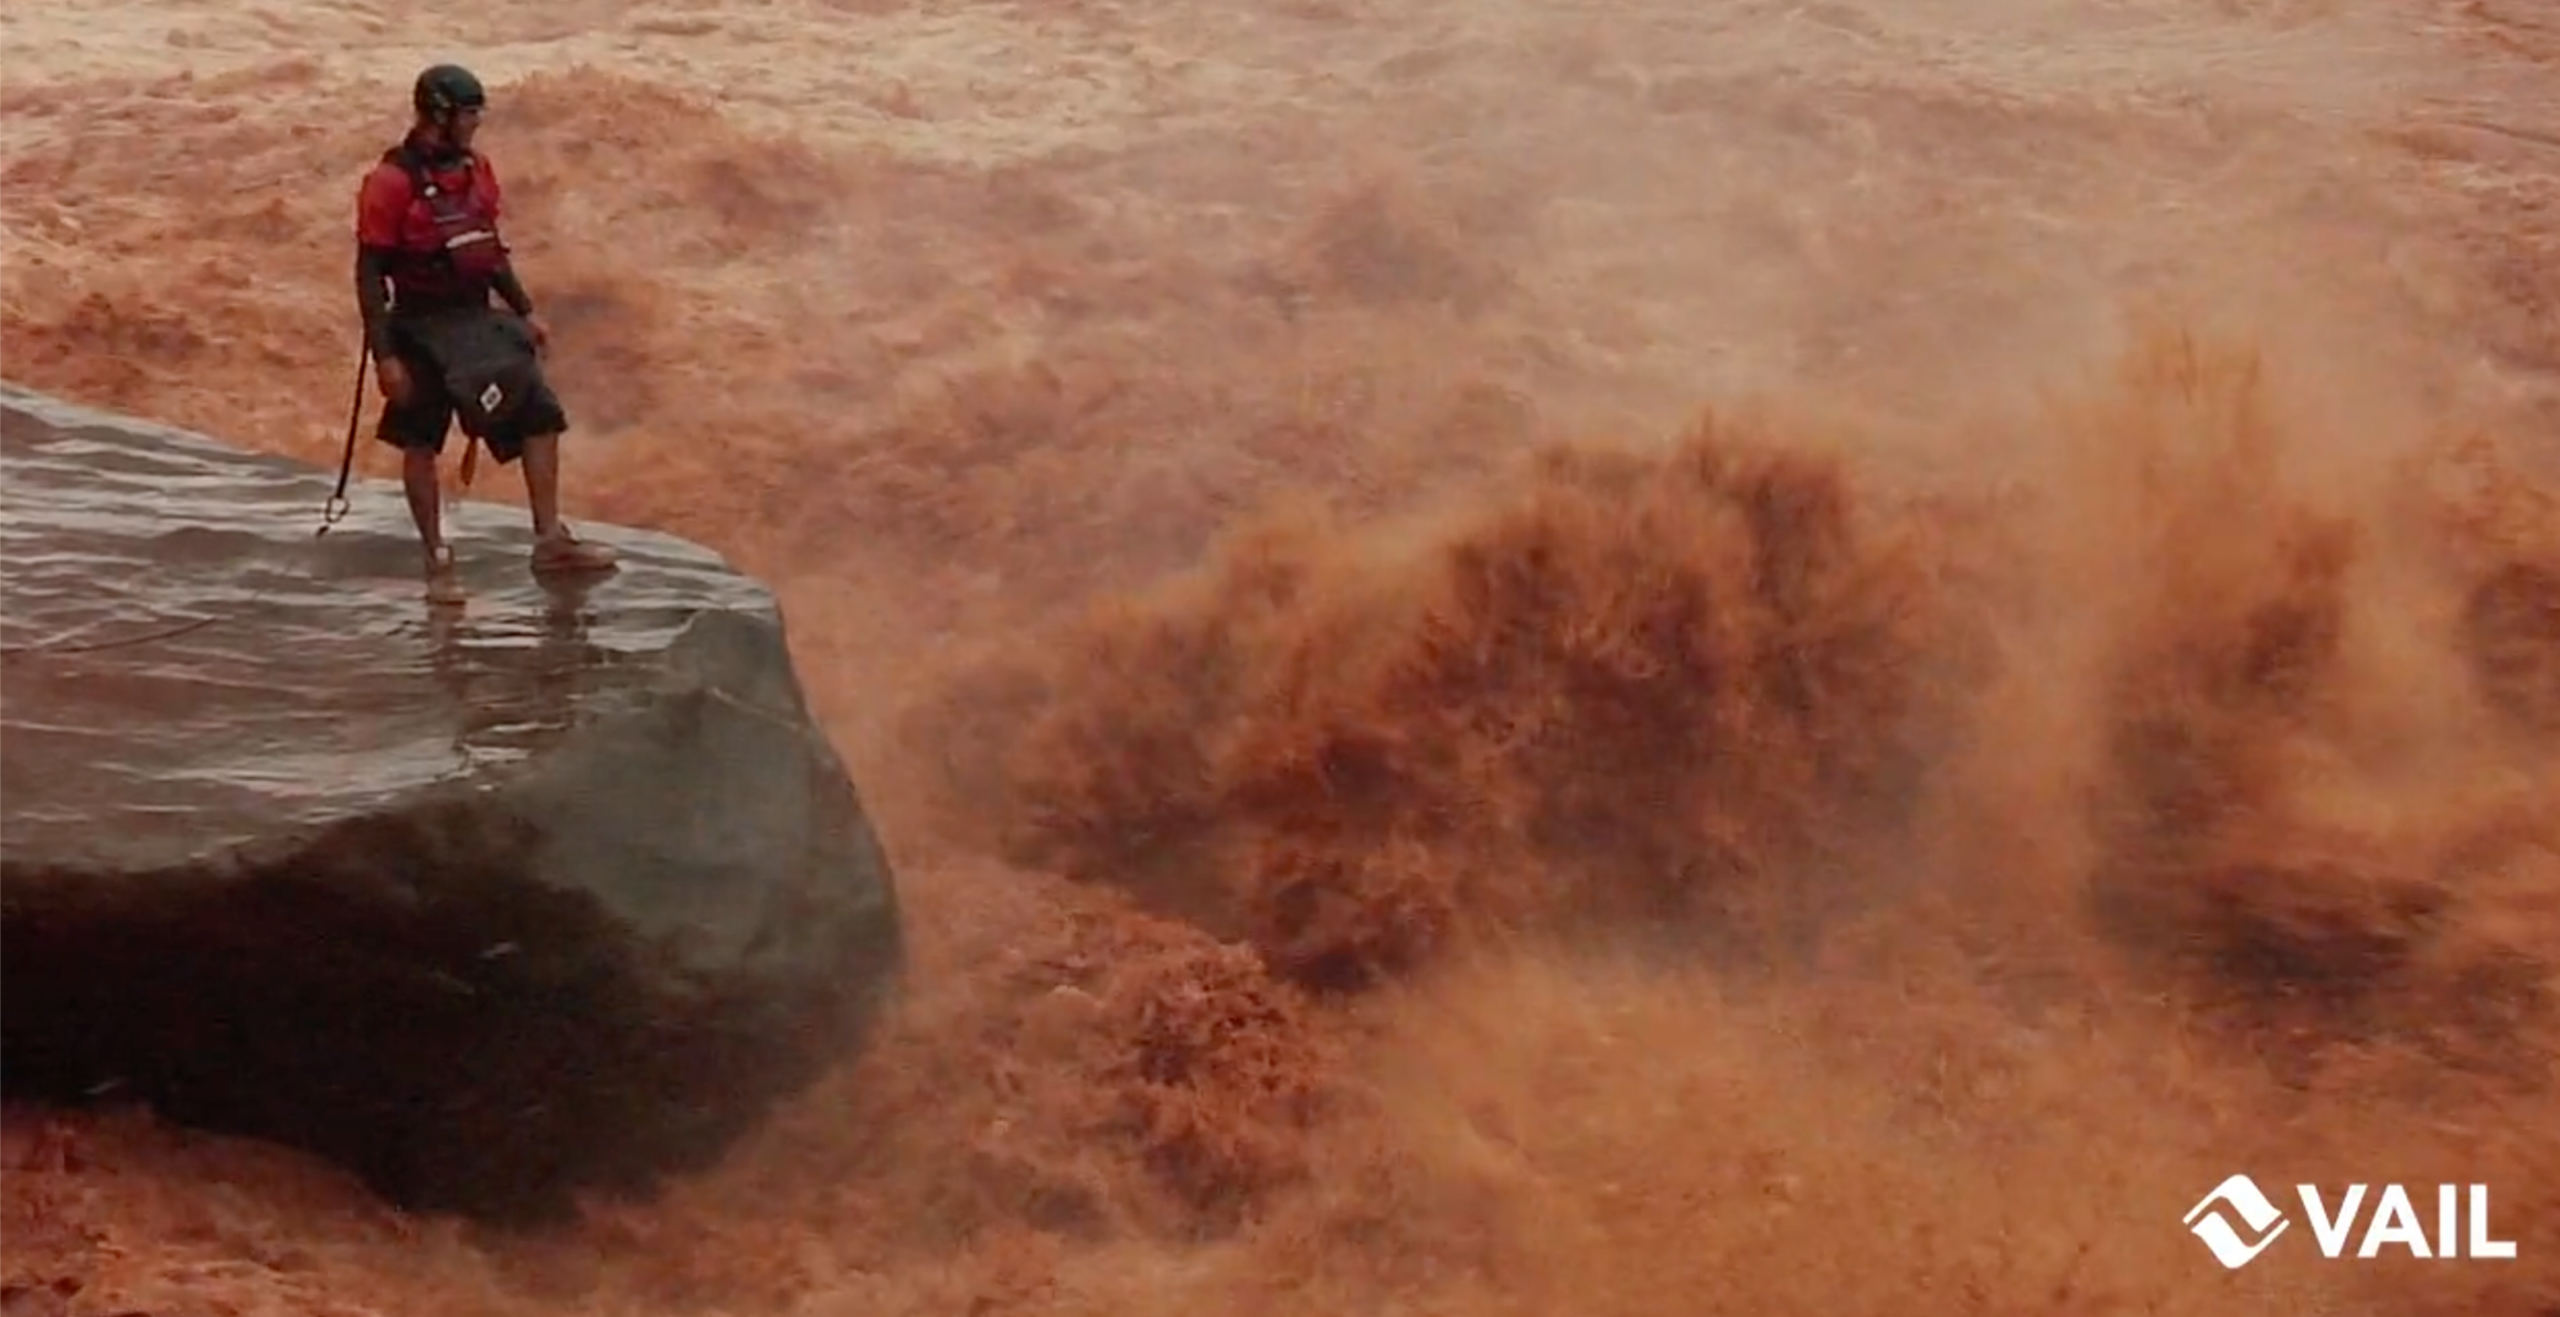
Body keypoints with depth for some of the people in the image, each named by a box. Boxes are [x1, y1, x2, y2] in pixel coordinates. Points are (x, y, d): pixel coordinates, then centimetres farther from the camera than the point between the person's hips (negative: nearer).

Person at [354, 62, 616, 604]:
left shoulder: (475, 170, 6)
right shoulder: (391, 183, -15)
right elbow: (370, 275, -14)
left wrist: (525, 312, 15)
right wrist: (384, 355, -18)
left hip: (478, 319, 7)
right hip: (422, 328, -7)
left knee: (540, 415, 0)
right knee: (420, 443, 5)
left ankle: (550, 540, 7)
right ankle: (437, 562, 15)